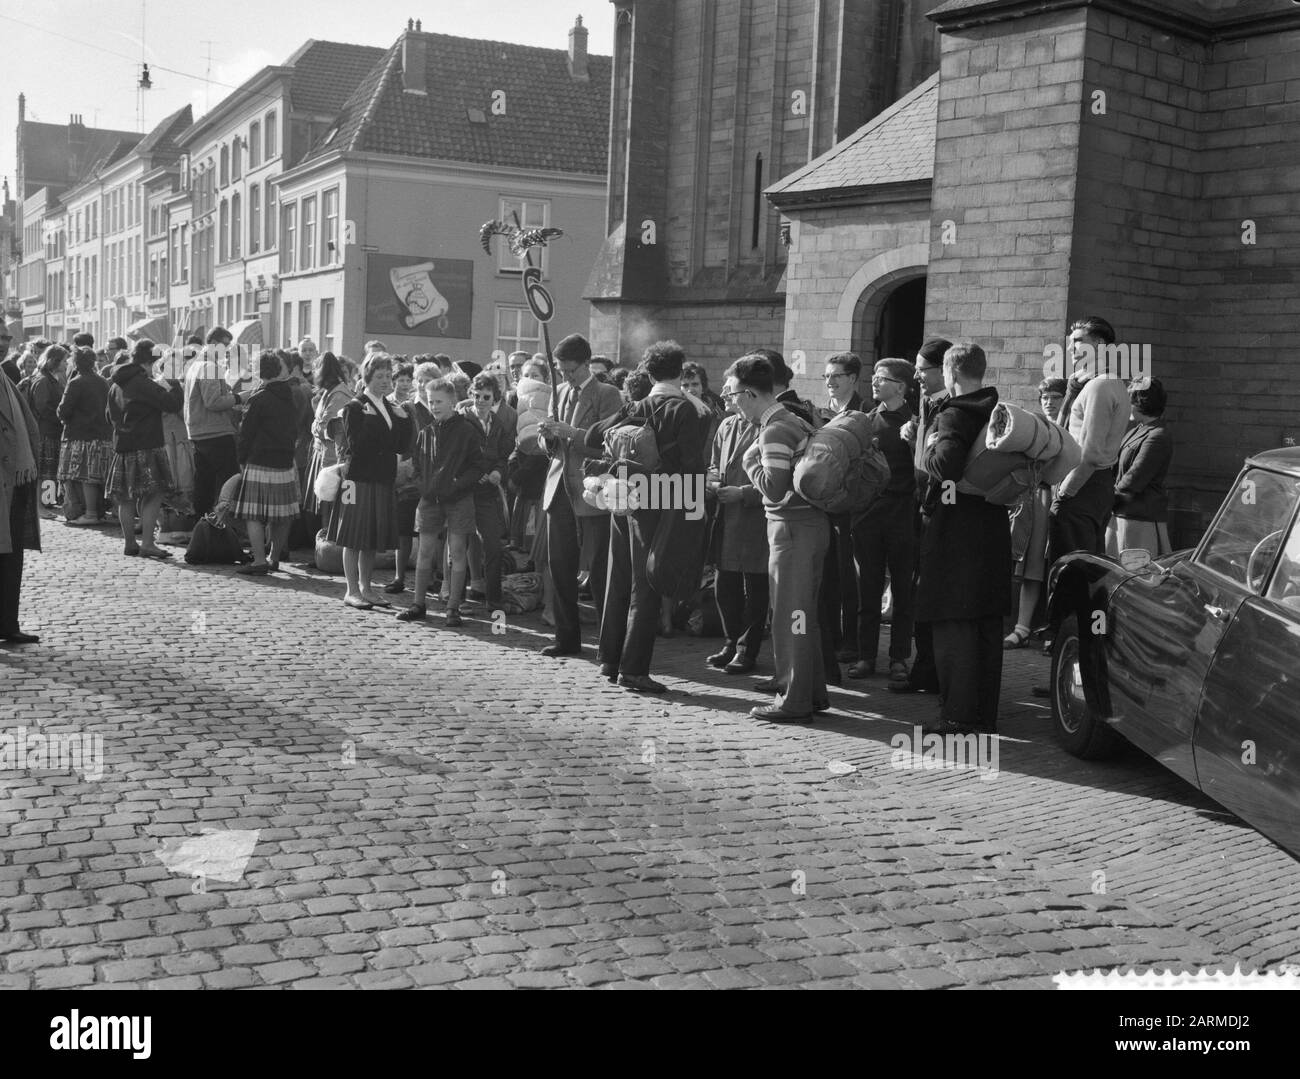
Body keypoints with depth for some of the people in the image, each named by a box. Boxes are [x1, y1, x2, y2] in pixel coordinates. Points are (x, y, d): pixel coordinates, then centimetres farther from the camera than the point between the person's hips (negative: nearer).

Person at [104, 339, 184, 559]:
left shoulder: (116, 386, 13)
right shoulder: (144, 384, -13)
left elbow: (111, 417, 24)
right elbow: (174, 404, -16)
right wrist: (170, 388, 0)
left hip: (122, 447, 8)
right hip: (145, 447, -8)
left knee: (126, 499, 11)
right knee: (153, 495, -5)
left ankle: (129, 543, 17)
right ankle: (147, 543, -9)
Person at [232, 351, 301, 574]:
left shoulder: (259, 399, -10)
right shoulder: (290, 399, 10)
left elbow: (246, 433, -7)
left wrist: (242, 460, 4)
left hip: (259, 464, -7)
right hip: (285, 464, 7)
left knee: (254, 515, -4)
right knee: (280, 514, 11)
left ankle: (259, 561, -10)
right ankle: (274, 558, 19)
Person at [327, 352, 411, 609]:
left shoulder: (393, 409, 15)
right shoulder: (354, 408, -5)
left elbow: (401, 446, 7)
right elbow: (355, 445, -17)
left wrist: (403, 420, -5)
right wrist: (370, 419, -21)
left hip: (383, 481, 6)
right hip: (359, 479, -6)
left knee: (373, 539, 11)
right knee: (354, 538, -1)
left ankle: (365, 587, 20)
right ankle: (352, 590, 5)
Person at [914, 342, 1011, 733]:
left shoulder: (953, 414, -13)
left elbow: (947, 464, -29)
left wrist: (931, 447, -11)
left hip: (955, 532, -7)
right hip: (993, 528, 8)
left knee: (954, 626, -2)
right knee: (988, 624, 12)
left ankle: (959, 716, 0)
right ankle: (986, 713, 20)